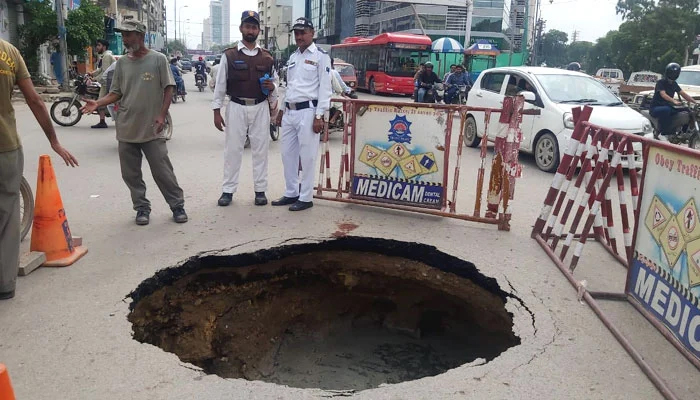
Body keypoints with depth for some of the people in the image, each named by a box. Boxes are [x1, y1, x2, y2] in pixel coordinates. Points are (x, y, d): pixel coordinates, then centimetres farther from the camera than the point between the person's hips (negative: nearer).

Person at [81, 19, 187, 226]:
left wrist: (162, 115, -11)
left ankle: (177, 205, 13)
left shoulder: (158, 59, -2)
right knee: (131, 174, 7)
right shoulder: (121, 63, 9)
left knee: (162, 171, -1)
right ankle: (142, 208, 20)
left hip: (152, 129, -4)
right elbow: (116, 93, 11)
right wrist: (97, 103, -6)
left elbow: (168, 89, -2)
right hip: (126, 129, 4)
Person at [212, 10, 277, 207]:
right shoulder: (229, 55, 1)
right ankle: (228, 190, 13)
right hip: (236, 107, -1)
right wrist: (217, 111, -4)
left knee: (260, 149, 6)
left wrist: (272, 88, -9)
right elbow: (220, 85, 1)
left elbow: (273, 86, 15)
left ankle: (260, 190, 15)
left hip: (260, 108, 2)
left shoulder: (267, 57, 8)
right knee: (232, 149, 4)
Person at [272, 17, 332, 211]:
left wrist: (320, 116, -16)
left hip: (307, 111, -8)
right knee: (287, 154, 11)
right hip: (289, 111, 8)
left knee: (307, 157, -3)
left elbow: (325, 88, -10)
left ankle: (305, 198, 5)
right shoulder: (293, 57, 18)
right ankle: (291, 193, 23)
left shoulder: (320, 56, -4)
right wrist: (282, 110, 20)